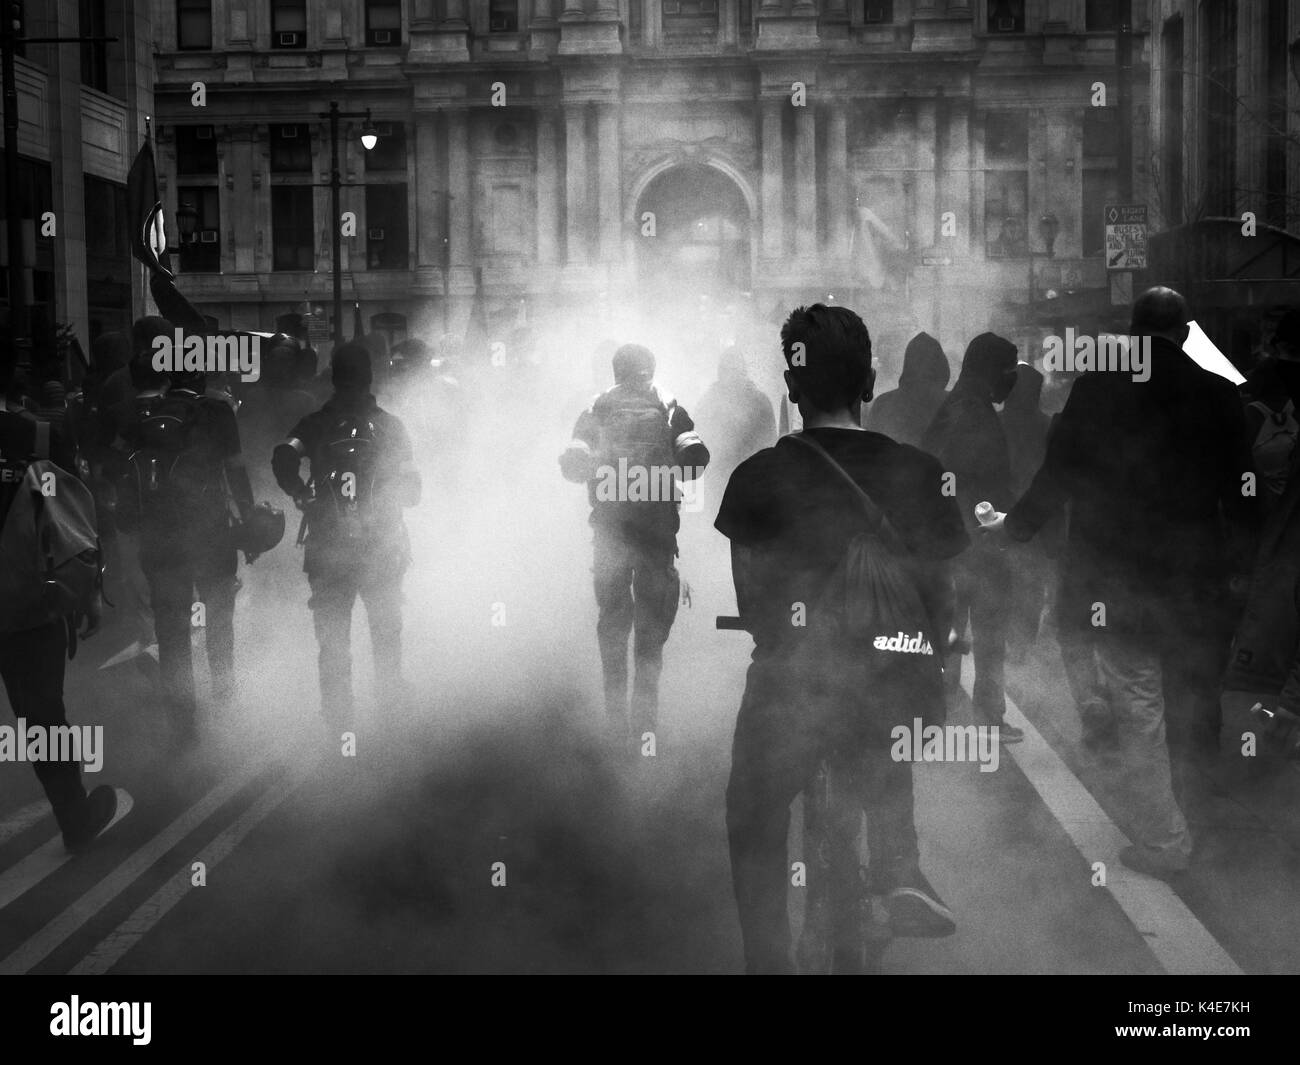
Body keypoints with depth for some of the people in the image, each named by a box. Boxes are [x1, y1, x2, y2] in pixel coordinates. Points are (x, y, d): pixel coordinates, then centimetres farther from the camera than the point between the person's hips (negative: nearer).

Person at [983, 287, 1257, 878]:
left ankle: (1162, 840, 8)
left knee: (1139, 717, 6)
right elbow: (1240, 492, 2)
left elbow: (1056, 478, -5)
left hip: (1117, 584, -2)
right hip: (1196, 584, 2)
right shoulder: (1218, 393, -4)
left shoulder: (1096, 390, -9)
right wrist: (1238, 558, 16)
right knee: (1193, 709, 18)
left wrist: (1010, 526, 11)